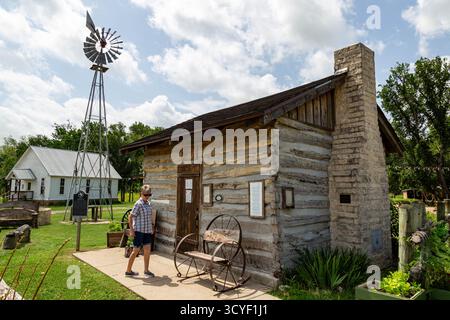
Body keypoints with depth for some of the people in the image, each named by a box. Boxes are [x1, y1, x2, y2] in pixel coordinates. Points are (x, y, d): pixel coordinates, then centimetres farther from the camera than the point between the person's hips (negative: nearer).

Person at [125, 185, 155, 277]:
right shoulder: (138, 204, -14)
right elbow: (130, 217, -15)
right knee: (136, 251, 3)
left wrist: (151, 228, 19)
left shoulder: (148, 204, 8)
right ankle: (128, 271, 18)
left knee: (147, 250, 7)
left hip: (147, 231, 7)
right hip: (138, 231, -7)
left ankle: (146, 270, 20)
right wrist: (131, 230, -19)